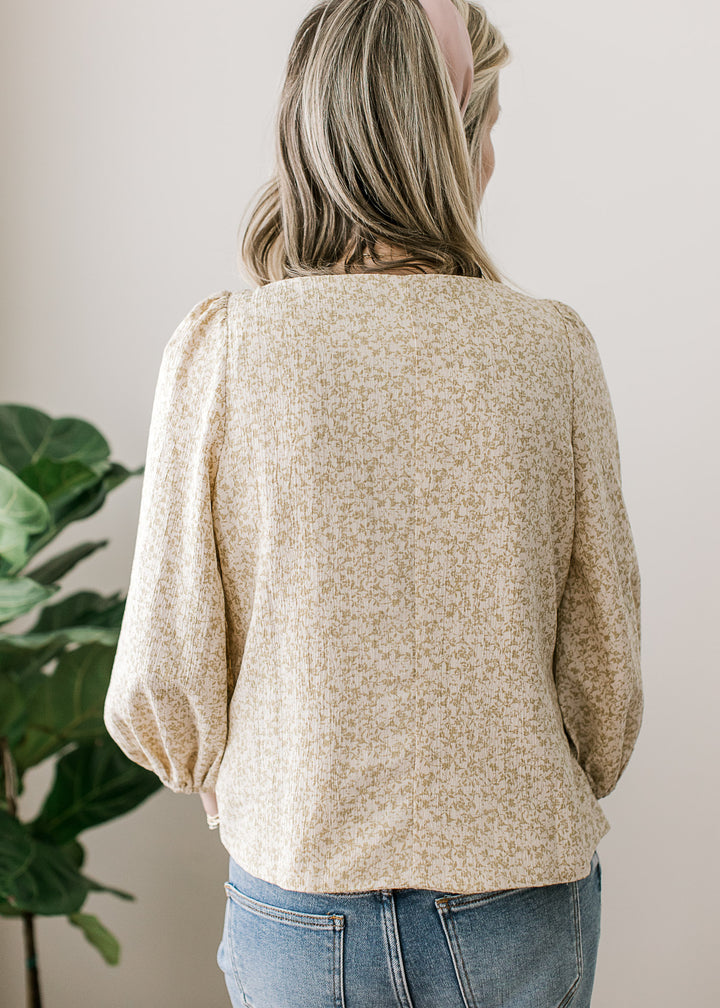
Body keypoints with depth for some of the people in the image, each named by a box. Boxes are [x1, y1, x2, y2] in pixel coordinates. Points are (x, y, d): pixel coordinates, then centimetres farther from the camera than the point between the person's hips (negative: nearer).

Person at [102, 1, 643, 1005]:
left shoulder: (220, 349, -13)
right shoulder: (553, 350, -11)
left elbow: (160, 681, -10)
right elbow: (605, 670, -5)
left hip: (296, 896, 0)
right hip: (519, 913, 1)